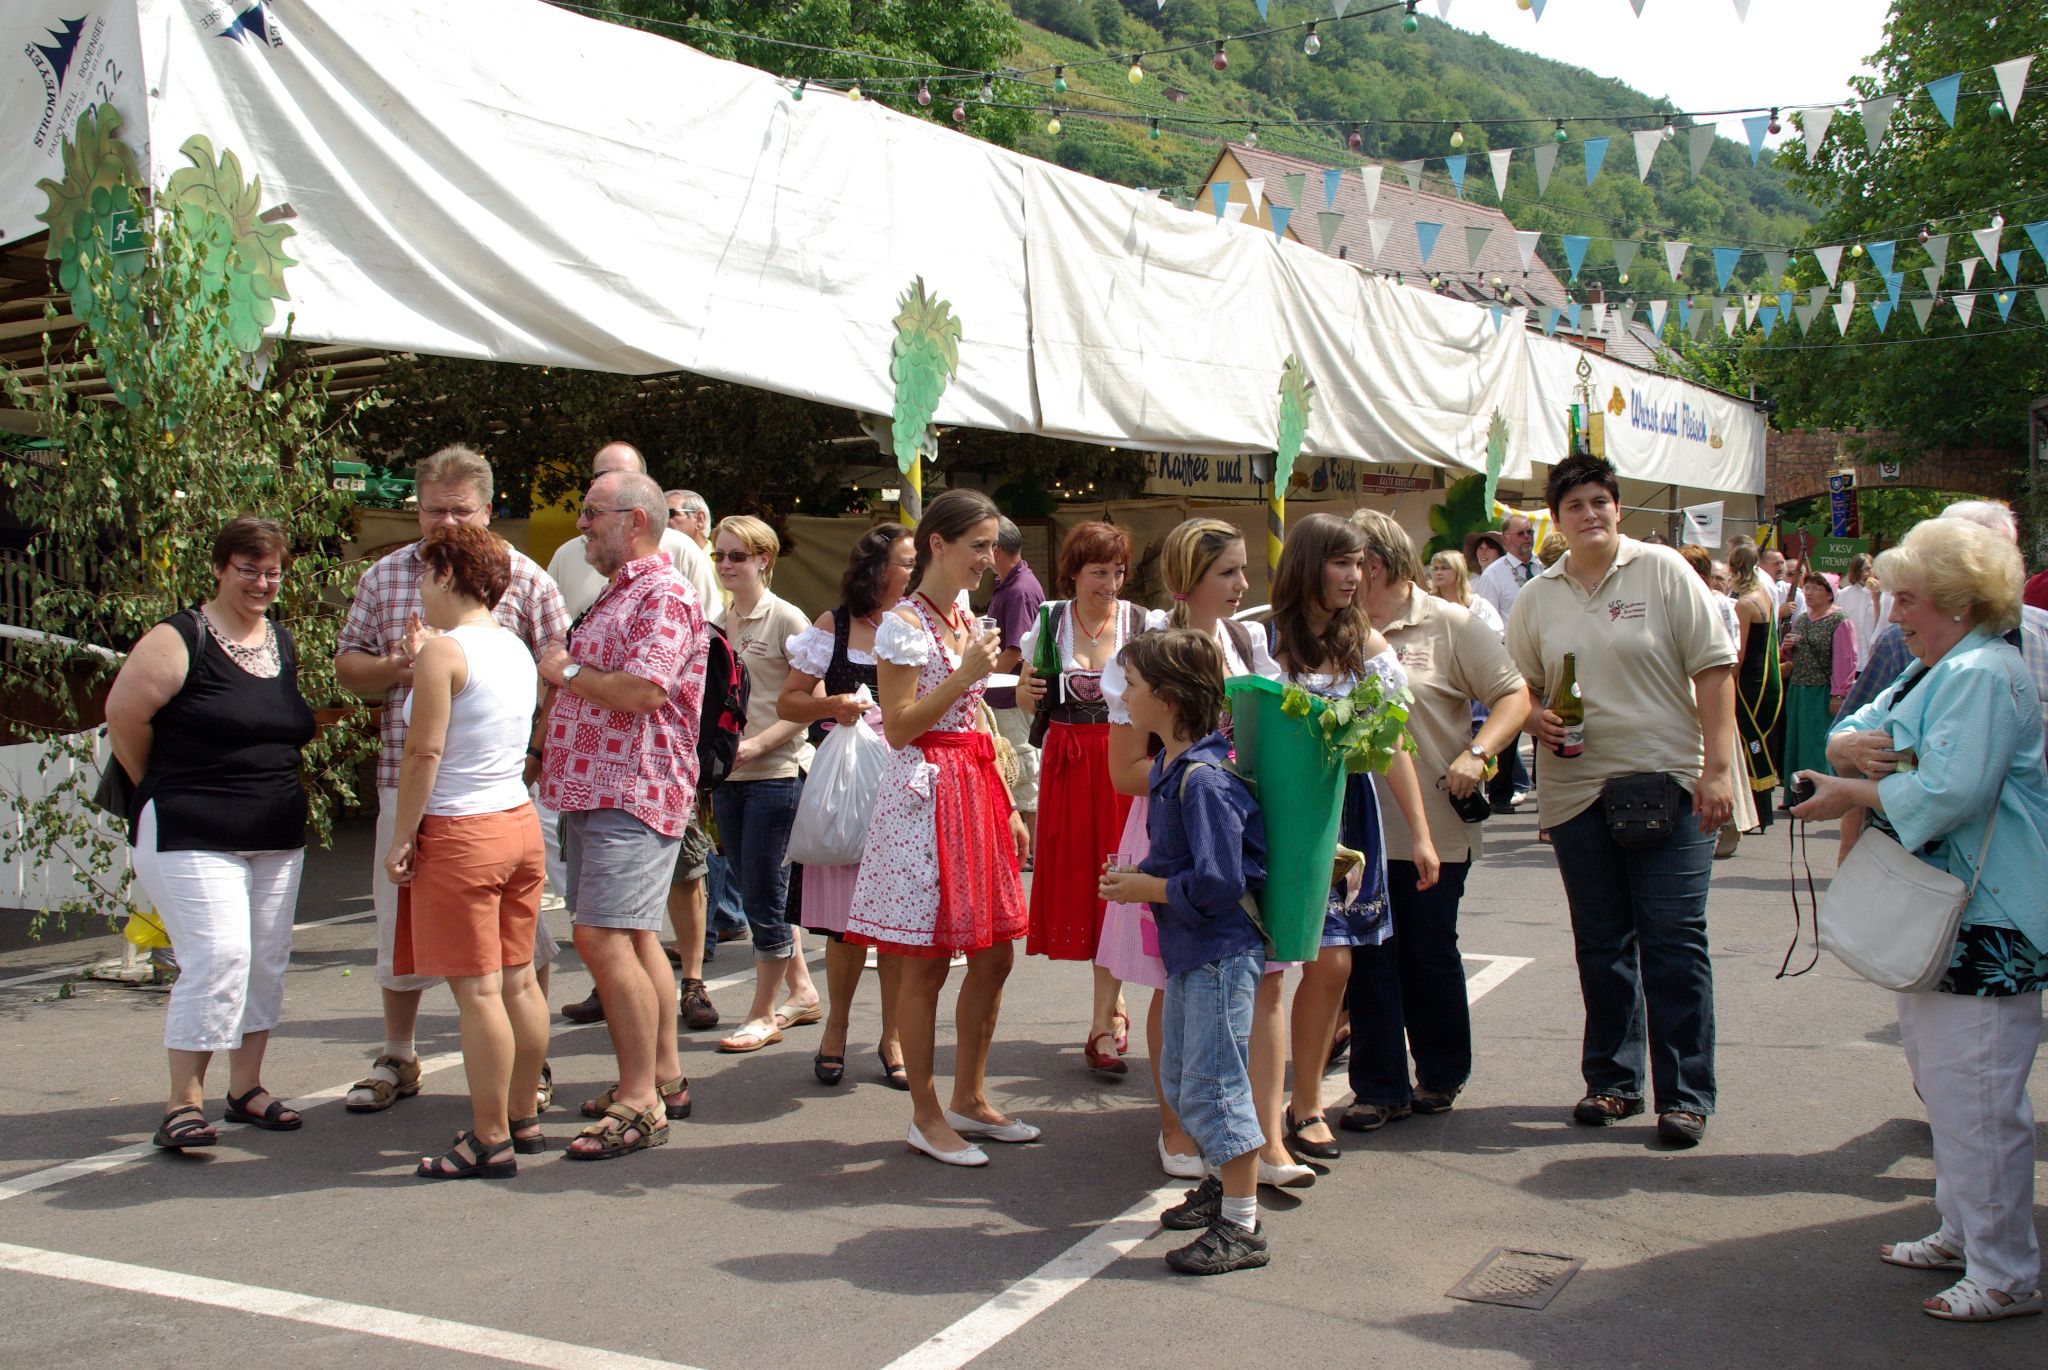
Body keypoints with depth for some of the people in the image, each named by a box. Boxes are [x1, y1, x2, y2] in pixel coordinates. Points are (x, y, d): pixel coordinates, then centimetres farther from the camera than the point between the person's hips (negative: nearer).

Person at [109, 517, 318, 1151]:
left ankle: (247, 1086, 23)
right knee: (217, 958, -14)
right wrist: (163, 789, 2)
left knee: (267, 961, 10)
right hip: (192, 837, -7)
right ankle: (183, 1101, -3)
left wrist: (269, 787, 13)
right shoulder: (180, 640, -9)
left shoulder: (283, 642, 12)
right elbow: (123, 715, -8)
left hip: (278, 837, 7)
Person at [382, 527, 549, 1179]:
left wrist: (401, 837, -8)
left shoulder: (443, 651, -14)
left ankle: (490, 1141, 3)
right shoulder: (516, 648, 10)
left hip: (460, 835, -8)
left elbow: (424, 752, -17)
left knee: (477, 991, -3)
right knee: (518, 980, 13)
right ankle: (523, 1118, 23)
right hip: (521, 824, 8)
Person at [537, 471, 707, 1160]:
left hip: (631, 794, -11)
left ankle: (640, 1103, -10)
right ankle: (664, 1079, 22)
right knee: (633, 937, 13)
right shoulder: (615, 593, 21)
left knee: (603, 936, -14)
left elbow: (642, 691, -23)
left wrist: (568, 671, -10)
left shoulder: (665, 596, -12)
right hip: (593, 790, 11)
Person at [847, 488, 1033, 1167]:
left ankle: (969, 1099, 23)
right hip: (925, 792, -8)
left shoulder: (966, 619, 16)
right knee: (924, 963, -2)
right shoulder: (904, 623, -9)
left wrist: (1009, 809, 18)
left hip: (976, 788, 8)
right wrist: (965, 675, -18)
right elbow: (899, 727, -14)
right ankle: (926, 1117, 9)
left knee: (994, 954, 9)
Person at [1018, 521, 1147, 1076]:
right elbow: (1027, 700, 11)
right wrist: (1028, 690, -10)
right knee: (1076, 880, 6)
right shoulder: (1048, 622, 3)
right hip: (1067, 763, 2)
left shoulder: (1143, 623, -1)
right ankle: (1115, 1008, 25)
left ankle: (1102, 1026, 1)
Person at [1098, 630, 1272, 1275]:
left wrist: (1145, 888, -17)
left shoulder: (1203, 781, -23)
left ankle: (1243, 1227, 6)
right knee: (1178, 1076, 20)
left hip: (1220, 950, -10)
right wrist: (1138, 879, 3)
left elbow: (1217, 884, -27)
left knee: (1212, 1082, -5)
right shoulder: (1168, 768, 8)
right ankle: (1223, 1184, 38)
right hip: (1188, 951, 10)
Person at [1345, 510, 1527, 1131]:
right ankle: (1380, 1086, 14)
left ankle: (1441, 1073, 28)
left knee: (1429, 953, 9)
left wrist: (1477, 753, -20)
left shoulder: (1450, 624, -3)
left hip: (1433, 828, -3)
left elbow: (1514, 697, -5)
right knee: (1368, 956, 3)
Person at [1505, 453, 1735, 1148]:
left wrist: (1716, 766, -10)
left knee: (1673, 940, -4)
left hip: (1668, 783, -3)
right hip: (1577, 789, 4)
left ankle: (1685, 1094, 4)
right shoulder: (1537, 597, 9)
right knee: (1600, 944, 10)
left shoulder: (1662, 571, -1)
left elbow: (1713, 668, -4)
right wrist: (1535, 718, -6)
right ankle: (1612, 1081, 22)